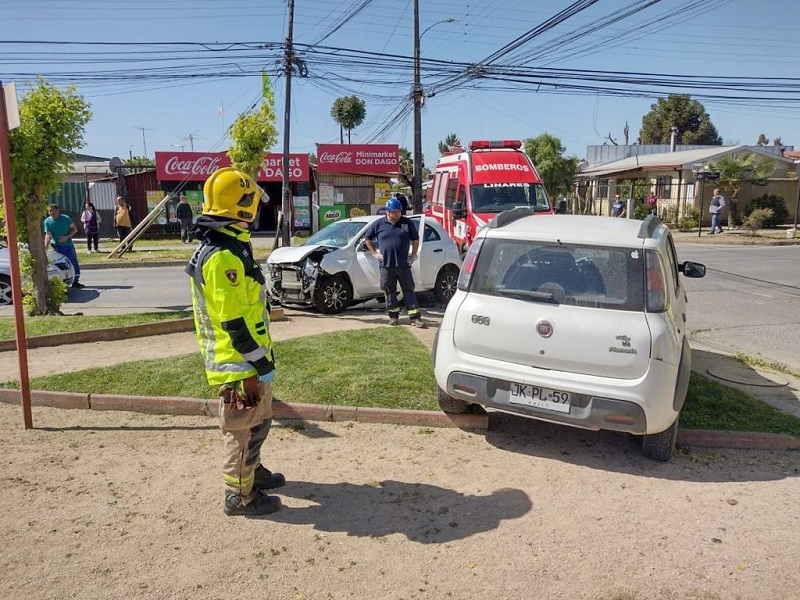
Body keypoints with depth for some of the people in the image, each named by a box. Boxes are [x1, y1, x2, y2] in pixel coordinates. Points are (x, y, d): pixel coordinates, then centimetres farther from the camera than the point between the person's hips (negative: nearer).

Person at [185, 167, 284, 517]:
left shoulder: (225, 246, 11)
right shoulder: (224, 255, -23)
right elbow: (235, 322, -25)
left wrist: (260, 359, 22)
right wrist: (260, 363, -18)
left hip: (245, 358, 10)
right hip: (239, 362, -10)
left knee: (258, 421, 24)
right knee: (243, 428, 4)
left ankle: (253, 472, 41)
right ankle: (239, 496, 18)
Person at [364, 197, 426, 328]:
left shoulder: (407, 223, 4)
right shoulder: (379, 224, 3)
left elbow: (415, 239, 14)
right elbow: (367, 238, 14)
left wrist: (413, 255, 6)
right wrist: (374, 253, 6)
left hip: (403, 264, 0)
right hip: (386, 265, 0)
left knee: (409, 290, 1)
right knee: (389, 291, 8)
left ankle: (415, 317, 2)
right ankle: (393, 316, 22)